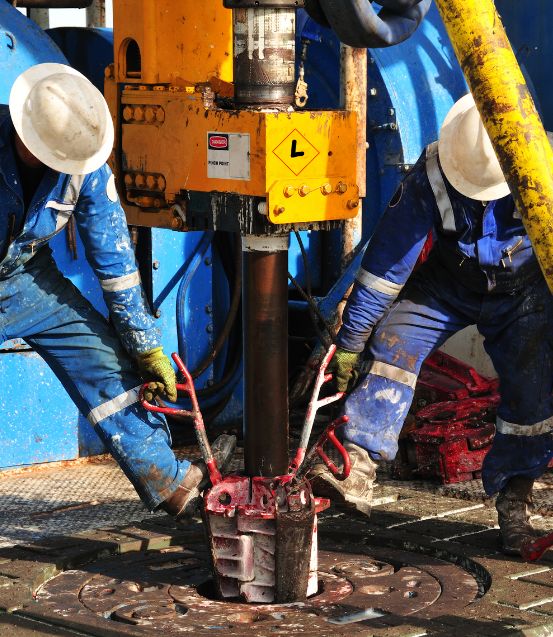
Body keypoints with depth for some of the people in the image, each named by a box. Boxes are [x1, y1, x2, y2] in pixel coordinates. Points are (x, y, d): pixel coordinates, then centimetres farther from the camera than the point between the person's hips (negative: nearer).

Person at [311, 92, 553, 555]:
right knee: (393, 341, -20)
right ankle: (357, 469, -26)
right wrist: (350, 340, -18)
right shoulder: (429, 179, -26)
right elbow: (386, 263, -21)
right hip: (448, 283, 1)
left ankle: (513, 499, -7)